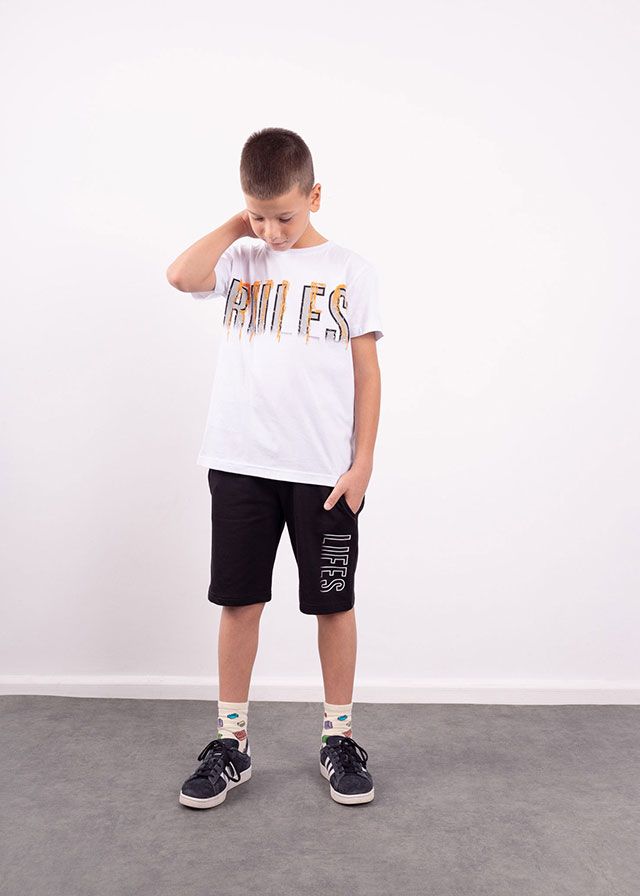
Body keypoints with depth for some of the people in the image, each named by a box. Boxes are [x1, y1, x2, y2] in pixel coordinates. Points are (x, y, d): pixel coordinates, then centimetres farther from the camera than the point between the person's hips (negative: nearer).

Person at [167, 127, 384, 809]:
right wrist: (240, 224, -2)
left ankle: (338, 737, 24)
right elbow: (181, 275, -14)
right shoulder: (240, 260, 7)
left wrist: (362, 461, -5)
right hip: (240, 463, 2)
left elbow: (367, 370, 1)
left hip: (324, 469, -1)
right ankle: (231, 742, 21)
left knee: (334, 603, 7)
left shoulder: (349, 270, 3)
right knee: (240, 599, 7)